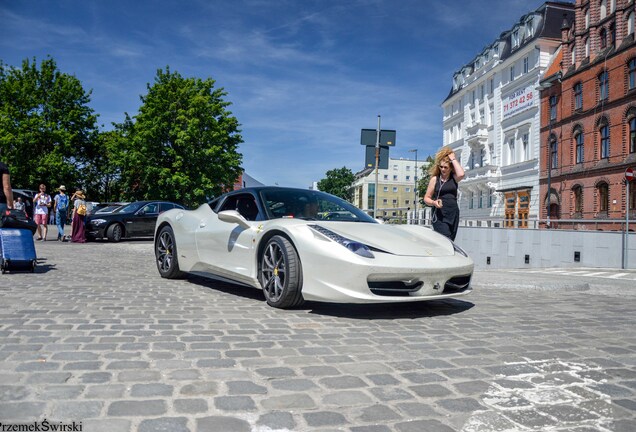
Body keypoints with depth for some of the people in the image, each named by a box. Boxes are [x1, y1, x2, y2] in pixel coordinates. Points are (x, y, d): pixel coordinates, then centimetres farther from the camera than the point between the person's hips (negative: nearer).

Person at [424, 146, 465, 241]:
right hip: (440, 216, -3)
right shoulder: (435, 179, 4)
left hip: (453, 215, 3)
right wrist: (434, 202, -15)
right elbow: (426, 198, 6)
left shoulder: (454, 178, 8)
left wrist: (453, 159, -6)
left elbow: (461, 174, -17)